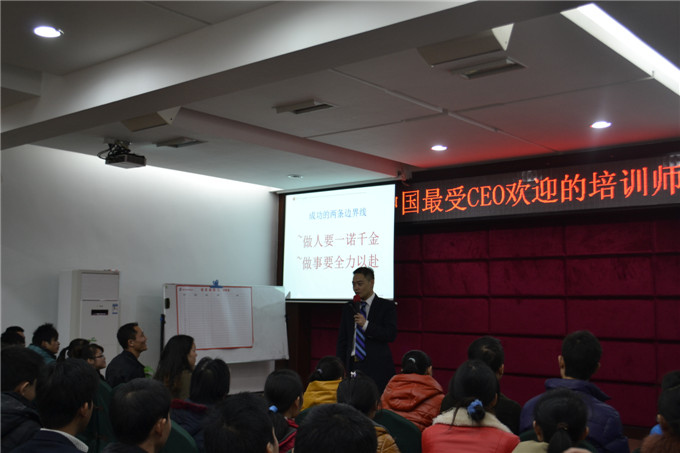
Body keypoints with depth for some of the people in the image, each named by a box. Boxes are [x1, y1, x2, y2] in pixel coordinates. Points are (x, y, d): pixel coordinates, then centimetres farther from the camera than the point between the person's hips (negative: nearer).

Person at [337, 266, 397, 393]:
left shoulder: (387, 306, 2)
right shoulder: (348, 307, 14)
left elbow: (391, 335, -8)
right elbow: (342, 339, 15)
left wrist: (366, 325, -16)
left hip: (376, 368, -4)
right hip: (352, 366, 4)